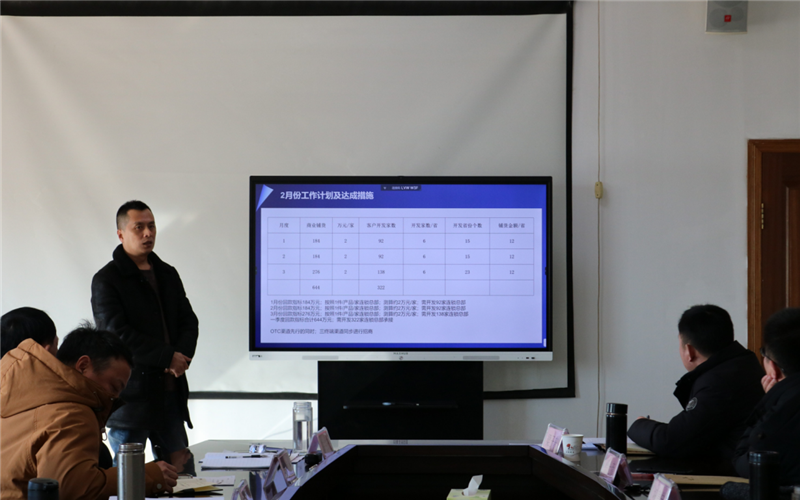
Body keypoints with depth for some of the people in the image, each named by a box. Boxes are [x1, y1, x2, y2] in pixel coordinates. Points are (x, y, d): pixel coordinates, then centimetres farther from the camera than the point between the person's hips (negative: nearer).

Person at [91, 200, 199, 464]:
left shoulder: (168, 274, 16)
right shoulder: (106, 280, -5)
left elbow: (189, 321, 13)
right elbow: (118, 335, -14)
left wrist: (182, 356, -8)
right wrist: (168, 357, -15)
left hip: (171, 392, 6)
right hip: (131, 395, -6)